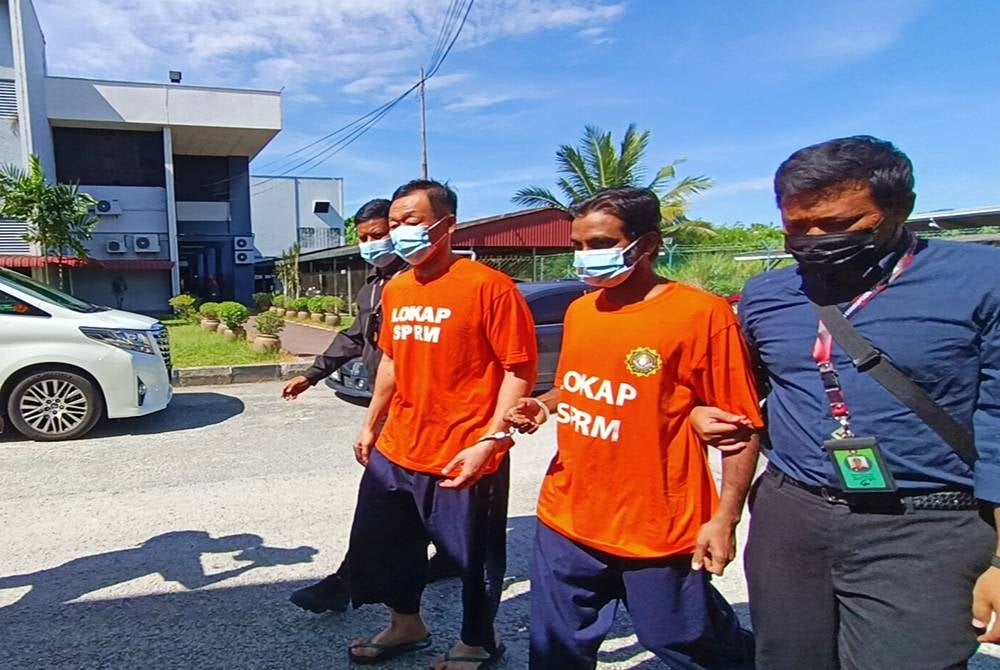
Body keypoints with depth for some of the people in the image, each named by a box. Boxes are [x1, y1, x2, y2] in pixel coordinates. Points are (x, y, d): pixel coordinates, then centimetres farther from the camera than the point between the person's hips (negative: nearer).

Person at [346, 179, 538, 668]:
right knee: (381, 544, 21)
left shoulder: (489, 287, -16)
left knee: (473, 556, 13)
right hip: (395, 451, 8)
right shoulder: (395, 290, 8)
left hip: (464, 459, -7)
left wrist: (490, 440, -22)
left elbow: (520, 369, -16)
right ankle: (406, 625, 46)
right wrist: (371, 423, 20)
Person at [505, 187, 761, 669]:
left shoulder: (702, 313, -14)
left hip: (657, 530, -5)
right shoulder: (578, 312, 5)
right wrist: (543, 406, 0)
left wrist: (725, 517, -15)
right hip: (567, 518, 6)